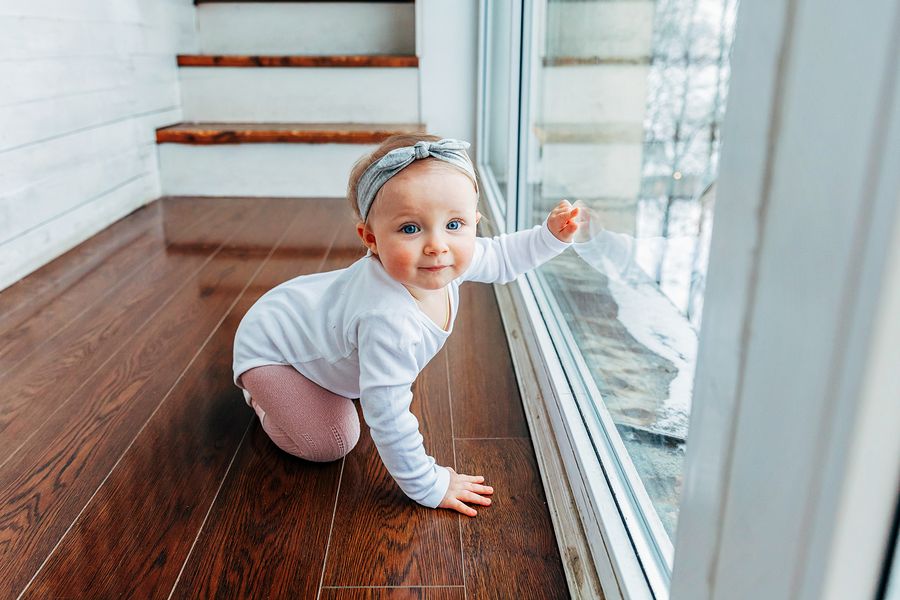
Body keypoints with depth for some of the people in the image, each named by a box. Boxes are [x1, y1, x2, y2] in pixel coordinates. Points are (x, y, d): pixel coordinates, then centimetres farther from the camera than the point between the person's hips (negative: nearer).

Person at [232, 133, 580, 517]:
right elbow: (389, 419, -39)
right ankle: (262, 395, 13)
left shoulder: (452, 259, -23)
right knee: (331, 442, -10)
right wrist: (428, 486, -27)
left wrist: (551, 234, -14)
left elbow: (500, 258, -1)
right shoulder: (390, 322, -46)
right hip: (268, 348, -7)